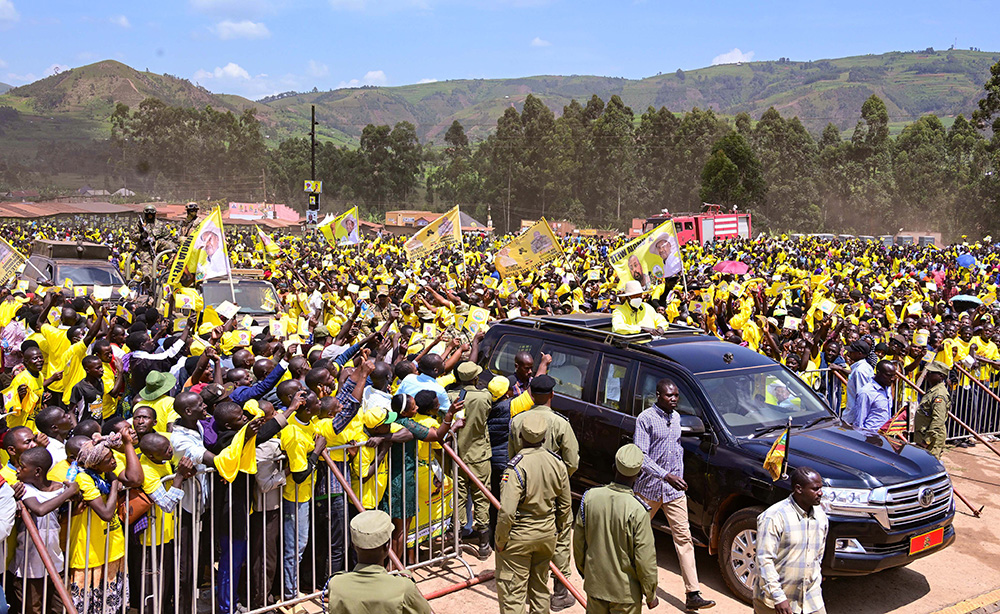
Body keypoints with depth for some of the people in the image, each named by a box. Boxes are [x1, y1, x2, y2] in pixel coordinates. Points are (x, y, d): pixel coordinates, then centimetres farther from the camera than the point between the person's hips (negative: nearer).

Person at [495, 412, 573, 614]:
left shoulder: (516, 468, -24)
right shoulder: (557, 463, -5)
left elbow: (507, 511, -26)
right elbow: (565, 505, 4)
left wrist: (501, 540, -11)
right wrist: (557, 529, 18)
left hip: (519, 537, -6)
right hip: (547, 534, 6)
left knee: (511, 591, 5)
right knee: (540, 586, 22)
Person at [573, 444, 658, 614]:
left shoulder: (590, 497, -10)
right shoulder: (637, 510, -23)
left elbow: (578, 542, 2)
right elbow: (645, 558, -17)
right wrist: (651, 595, -2)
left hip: (594, 584, 4)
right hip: (625, 591, -4)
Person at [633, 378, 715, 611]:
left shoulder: (676, 417, 8)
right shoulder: (646, 418, -13)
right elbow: (641, 456, -19)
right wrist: (666, 476, -29)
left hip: (675, 489, 5)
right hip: (649, 487, -5)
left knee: (684, 537, -1)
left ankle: (693, 594, -2)